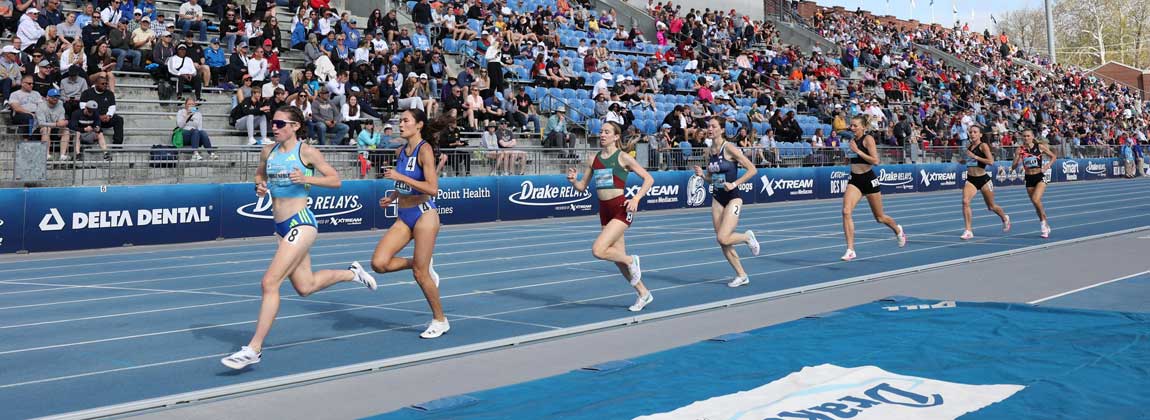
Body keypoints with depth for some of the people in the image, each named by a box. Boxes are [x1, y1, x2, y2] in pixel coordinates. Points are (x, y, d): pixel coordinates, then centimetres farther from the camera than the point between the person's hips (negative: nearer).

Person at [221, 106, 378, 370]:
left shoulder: (306, 151, -8)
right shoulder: (268, 152, 8)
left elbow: (335, 180, -6)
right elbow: (260, 175, 25)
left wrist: (306, 178, -21)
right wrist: (260, 186, 2)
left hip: (300, 223, -8)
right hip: (282, 227, 8)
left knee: (269, 283, -15)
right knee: (306, 286, 16)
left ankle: (253, 349, -9)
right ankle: (352, 273, 41)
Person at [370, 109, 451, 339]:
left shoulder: (424, 149, -12)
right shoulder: (401, 150, 10)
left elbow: (432, 188, -21)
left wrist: (400, 176, -22)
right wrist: (392, 197, 9)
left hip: (424, 215, -7)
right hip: (404, 217, 7)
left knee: (420, 273, -2)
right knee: (379, 263, -9)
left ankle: (440, 320, 15)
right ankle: (420, 264, 17)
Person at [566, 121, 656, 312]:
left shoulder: (623, 157, -6)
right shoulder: (594, 159, 10)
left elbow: (648, 179, -5)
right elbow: (582, 187, 13)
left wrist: (636, 198, -17)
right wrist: (573, 180, -9)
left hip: (621, 209, -7)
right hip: (604, 210, 7)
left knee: (598, 250, -21)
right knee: (618, 257, 11)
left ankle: (631, 261, 6)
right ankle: (643, 294, 27)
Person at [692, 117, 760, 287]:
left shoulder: (729, 148, -13)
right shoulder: (709, 151, 7)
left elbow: (752, 170, -13)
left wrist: (734, 184, -20)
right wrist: (702, 175, -5)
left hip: (733, 198, -7)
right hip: (717, 198, 7)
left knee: (723, 239, -17)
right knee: (722, 242, 5)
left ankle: (747, 237, 14)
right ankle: (741, 275, 21)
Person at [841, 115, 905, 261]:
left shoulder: (868, 139, -11)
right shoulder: (852, 140, 8)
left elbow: (875, 160, -20)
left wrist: (857, 151, -22)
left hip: (869, 179, -5)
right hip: (854, 180, 5)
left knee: (880, 217, 11)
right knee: (846, 212, -18)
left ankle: (898, 230, 45)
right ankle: (850, 250, -17)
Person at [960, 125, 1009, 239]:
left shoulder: (983, 146, -9)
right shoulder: (968, 146, 8)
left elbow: (991, 161, -21)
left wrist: (975, 156, -22)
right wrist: (964, 160, 9)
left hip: (983, 179, -4)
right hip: (971, 180, 4)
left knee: (991, 206, 13)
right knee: (965, 201, -21)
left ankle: (1005, 218, 46)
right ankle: (968, 231, -17)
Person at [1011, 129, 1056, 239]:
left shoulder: (1040, 147, -5)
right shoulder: (1020, 150, -2)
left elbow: (1054, 156, 8)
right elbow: (1013, 167, -4)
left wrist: (1047, 166, -7)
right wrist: (1018, 162, -24)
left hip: (1040, 177, -3)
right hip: (1029, 179, 3)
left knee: (1036, 200, -22)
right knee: (1036, 204, 9)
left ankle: (1044, 223, -2)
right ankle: (1046, 226, 26)